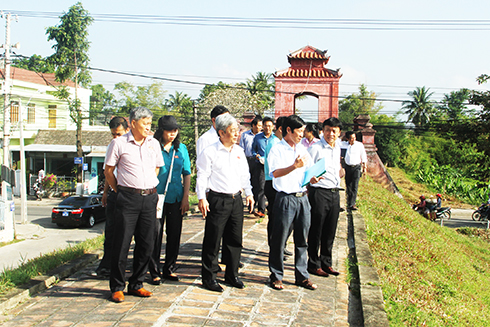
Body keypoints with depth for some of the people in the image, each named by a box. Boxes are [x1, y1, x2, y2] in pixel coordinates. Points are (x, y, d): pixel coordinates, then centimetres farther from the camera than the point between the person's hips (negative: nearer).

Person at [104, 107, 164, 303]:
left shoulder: (154, 144, 12)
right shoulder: (119, 144, -1)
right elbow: (108, 170, 5)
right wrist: (119, 191, 4)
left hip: (150, 197, 5)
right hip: (128, 198, -4)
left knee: (146, 244, 7)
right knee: (122, 244, -2)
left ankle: (136, 285, 21)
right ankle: (117, 287, 12)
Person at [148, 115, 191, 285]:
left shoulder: (181, 148, 8)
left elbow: (186, 174, 10)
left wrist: (185, 197, 5)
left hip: (176, 198, 4)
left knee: (175, 234, 8)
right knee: (156, 234, -1)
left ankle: (169, 269, 22)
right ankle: (155, 272, 12)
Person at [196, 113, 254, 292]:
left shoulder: (239, 151, 12)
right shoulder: (210, 152, -7)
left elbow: (244, 174, 20)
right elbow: (202, 176, -8)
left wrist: (249, 193, 17)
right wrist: (202, 198, -15)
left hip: (236, 199, 6)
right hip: (217, 200, -6)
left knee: (235, 240, 12)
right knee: (213, 241, 1)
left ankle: (231, 274, 27)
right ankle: (209, 277, 14)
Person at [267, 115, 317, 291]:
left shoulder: (303, 150, 15)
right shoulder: (277, 150, -4)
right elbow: (276, 173, -17)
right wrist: (295, 166, -29)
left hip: (302, 198, 6)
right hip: (285, 198, -6)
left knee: (302, 240, 11)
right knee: (279, 239, 2)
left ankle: (302, 276, 21)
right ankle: (276, 276, 14)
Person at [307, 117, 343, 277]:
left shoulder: (337, 148, 14)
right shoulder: (315, 148, -9)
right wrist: (311, 178, -26)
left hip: (335, 193, 7)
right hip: (319, 193, -7)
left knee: (330, 231, 14)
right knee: (316, 231, 1)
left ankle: (326, 263, 26)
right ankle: (314, 264, 14)